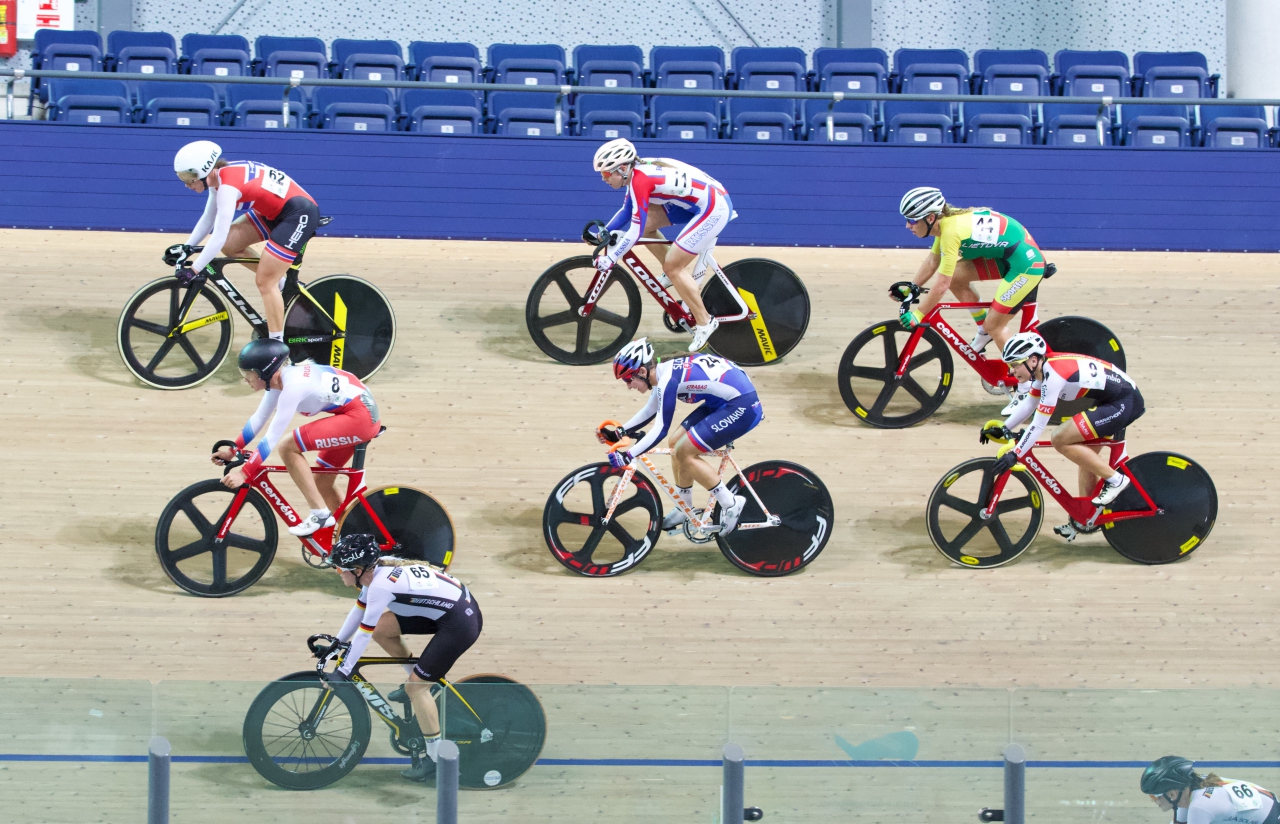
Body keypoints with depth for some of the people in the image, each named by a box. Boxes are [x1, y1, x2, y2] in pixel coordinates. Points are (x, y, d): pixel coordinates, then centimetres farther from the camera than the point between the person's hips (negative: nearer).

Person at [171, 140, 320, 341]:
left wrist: (193, 270, -25)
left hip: (300, 213, -9)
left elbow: (219, 236, -28)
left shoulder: (227, 185, -26)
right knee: (229, 244, 3)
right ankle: (279, 279, 17)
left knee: (265, 282, -9)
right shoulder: (220, 176, 1)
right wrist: (186, 248, 2)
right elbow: (209, 218, 11)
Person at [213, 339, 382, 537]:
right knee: (322, 482, 15)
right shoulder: (280, 378, 4)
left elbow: (273, 437, -23)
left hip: (359, 416, -10)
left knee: (287, 446, -13)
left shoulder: (293, 385, -23)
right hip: (364, 414, 10)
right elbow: (259, 418, 15)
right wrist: (232, 449, 11)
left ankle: (320, 514, -8)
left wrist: (244, 472, -21)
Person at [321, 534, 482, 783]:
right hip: (445, 609, 9)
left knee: (416, 687, -7)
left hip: (460, 623, -9)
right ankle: (416, 679, 24)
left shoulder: (380, 585, -23)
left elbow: (363, 634, -20)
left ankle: (436, 757, 3)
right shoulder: (377, 570, 3)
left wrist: (342, 673, -13)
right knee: (381, 627, 8)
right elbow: (359, 611, 18)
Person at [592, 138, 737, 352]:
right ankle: (678, 274, 20)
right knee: (646, 222, 8)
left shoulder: (640, 180, -23)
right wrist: (603, 233, 9)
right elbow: (626, 212, 18)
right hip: (696, 202, 10)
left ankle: (704, 322, 3)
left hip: (714, 208, -10)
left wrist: (609, 259, -17)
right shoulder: (637, 171, 4)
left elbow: (635, 232, -23)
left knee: (673, 267, -8)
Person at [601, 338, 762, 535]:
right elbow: (651, 411, 23)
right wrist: (619, 433, 18)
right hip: (724, 401, 10)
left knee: (684, 452, -9)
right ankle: (684, 510, 26)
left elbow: (660, 430, -23)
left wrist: (627, 456, -23)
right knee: (676, 444, 12)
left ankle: (731, 504, 0)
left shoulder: (668, 380, -21)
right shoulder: (666, 372, 7)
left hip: (742, 406, -10)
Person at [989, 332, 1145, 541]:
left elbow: (1038, 425, -23)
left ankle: (1115, 479, -4)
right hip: (1113, 399, 10)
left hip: (1125, 403, -10)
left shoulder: (1054, 374, -23)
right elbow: (1029, 403, 18)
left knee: (1061, 440, -13)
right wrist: (1004, 429, 10)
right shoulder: (1043, 368, 4)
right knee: (1086, 455, 18)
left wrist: (1015, 455, -21)